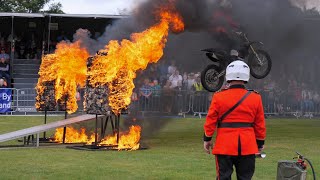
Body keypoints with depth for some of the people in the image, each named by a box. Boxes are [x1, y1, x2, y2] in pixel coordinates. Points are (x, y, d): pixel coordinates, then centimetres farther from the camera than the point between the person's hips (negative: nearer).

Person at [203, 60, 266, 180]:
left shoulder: (218, 97, -5)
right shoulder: (255, 98, 0)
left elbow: (211, 120, -2)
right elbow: (260, 124, 5)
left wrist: (207, 139, 10)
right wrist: (260, 142, 16)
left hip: (224, 147, -1)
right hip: (248, 147, 2)